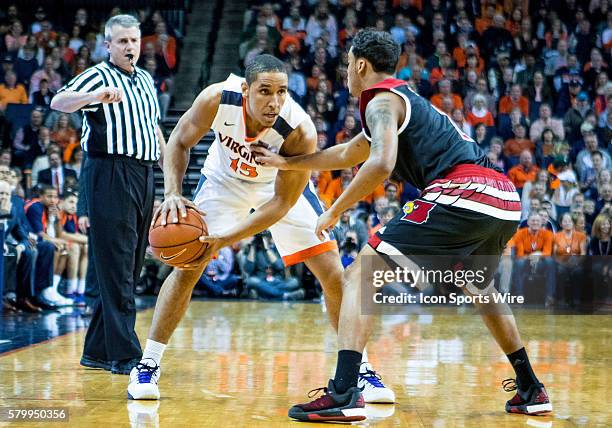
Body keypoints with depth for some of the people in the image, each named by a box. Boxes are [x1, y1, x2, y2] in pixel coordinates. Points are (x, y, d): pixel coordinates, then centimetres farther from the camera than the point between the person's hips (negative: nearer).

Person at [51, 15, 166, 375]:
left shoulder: (146, 80, 19)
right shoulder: (99, 76, -4)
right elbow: (58, 102, -22)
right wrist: (94, 96, -41)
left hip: (144, 175, 8)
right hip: (110, 173, -8)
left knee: (129, 269, 10)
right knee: (116, 268, -10)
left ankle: (97, 351, 19)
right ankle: (124, 355, -10)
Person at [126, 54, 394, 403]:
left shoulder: (300, 131, -37)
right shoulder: (218, 99, -33)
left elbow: (282, 202, -29)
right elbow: (180, 141, -14)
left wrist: (225, 240, -38)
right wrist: (173, 194, -31)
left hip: (284, 185, -1)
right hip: (226, 178, 1)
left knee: (333, 274, -7)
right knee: (187, 266, -10)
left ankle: (361, 369, 8)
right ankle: (148, 365, 2)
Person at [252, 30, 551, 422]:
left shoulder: (381, 100, 4)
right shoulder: (407, 99, 32)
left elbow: (381, 164, -16)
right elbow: (349, 154, 44)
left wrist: (335, 211, -4)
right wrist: (287, 163, 50)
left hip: (462, 193, -9)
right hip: (506, 199, 9)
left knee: (361, 276, -5)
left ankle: (344, 394, -19)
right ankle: (530, 390, 36)